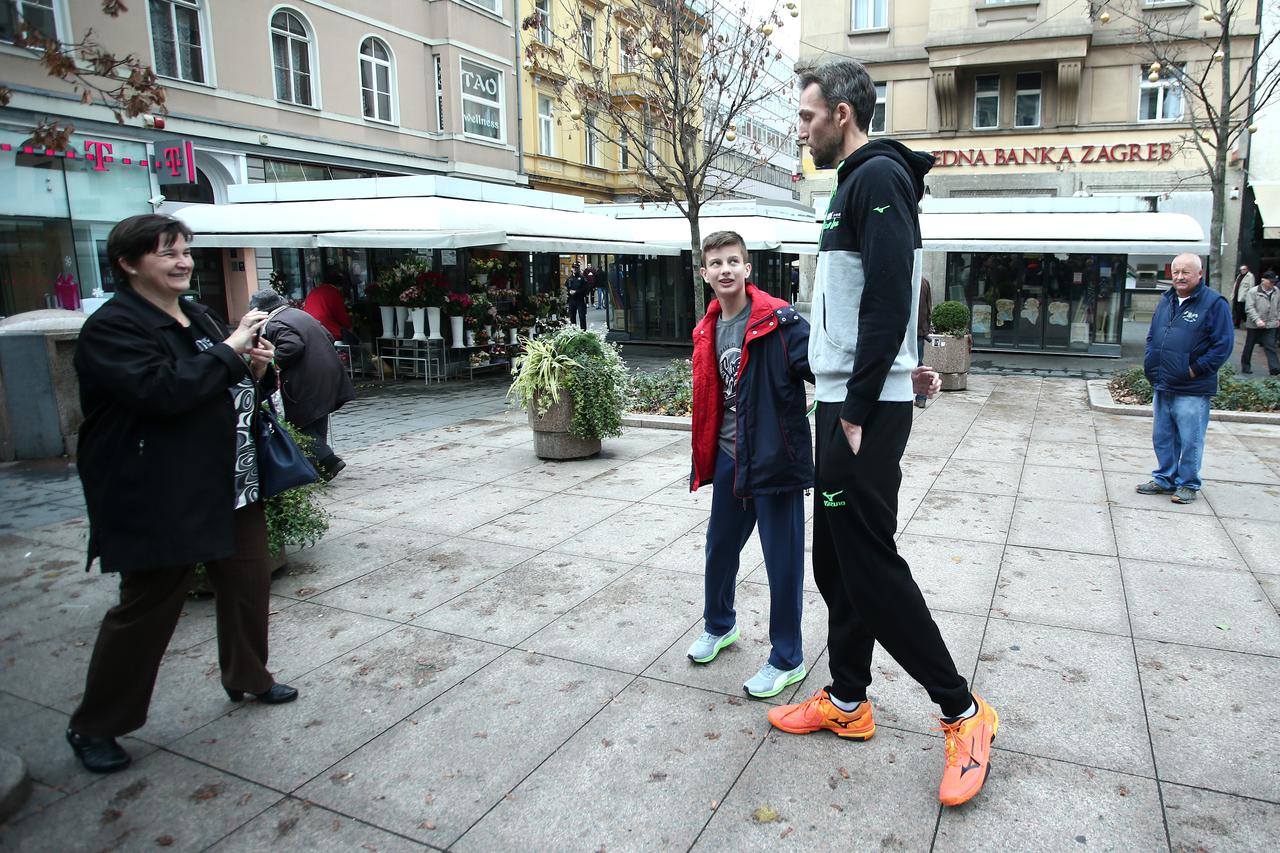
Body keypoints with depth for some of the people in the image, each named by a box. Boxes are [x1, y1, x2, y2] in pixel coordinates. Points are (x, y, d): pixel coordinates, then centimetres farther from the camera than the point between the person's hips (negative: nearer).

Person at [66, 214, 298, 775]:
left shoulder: (197, 317, 12)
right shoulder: (111, 327, -14)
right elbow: (162, 390, -30)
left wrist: (253, 367, 0)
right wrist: (231, 349, -22)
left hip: (231, 488, 8)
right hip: (160, 501, -8)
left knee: (249, 585, 17)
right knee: (145, 610, 3)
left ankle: (247, 677, 40)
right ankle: (93, 727, 23)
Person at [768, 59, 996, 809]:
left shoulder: (878, 177, -11)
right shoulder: (854, 184, 20)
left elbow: (888, 304, -21)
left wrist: (857, 410, -20)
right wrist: (843, 407, 16)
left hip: (867, 410, -10)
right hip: (843, 405, 10)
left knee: (869, 564, -5)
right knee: (836, 559, 14)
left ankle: (964, 712, 11)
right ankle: (847, 701, 28)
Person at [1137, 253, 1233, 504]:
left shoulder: (1214, 302, -8)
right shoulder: (1166, 300, 12)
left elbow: (1224, 344, -12)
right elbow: (1152, 335, 22)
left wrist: (1196, 369, -14)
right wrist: (1151, 363, 9)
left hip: (1192, 391, -7)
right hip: (1162, 386, 7)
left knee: (1190, 440, 2)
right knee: (1162, 437, 15)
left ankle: (1188, 485, 15)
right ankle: (1165, 479, 28)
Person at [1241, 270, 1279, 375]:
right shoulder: (1253, 292, -9)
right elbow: (1249, 308, -15)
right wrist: (1257, 320, -24)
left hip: (1270, 325, 3)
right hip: (1254, 325, -3)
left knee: (1270, 347, -3)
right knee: (1249, 347, 10)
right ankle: (1245, 366, 23)